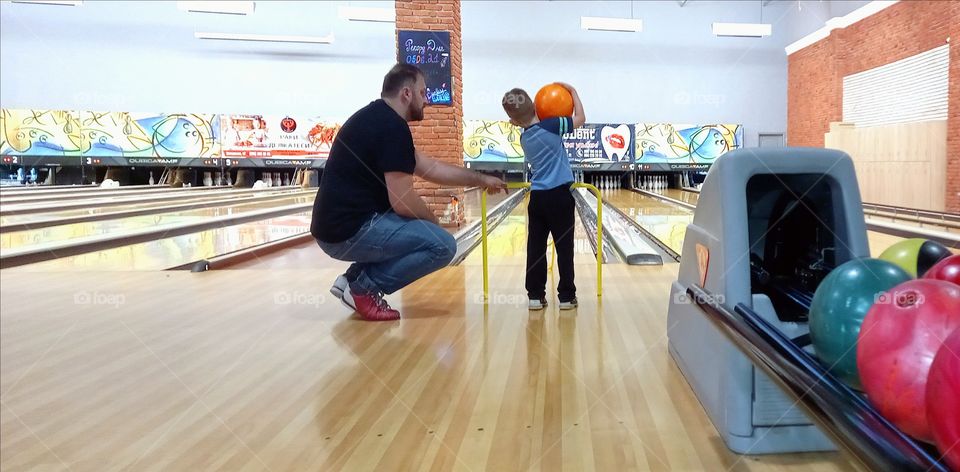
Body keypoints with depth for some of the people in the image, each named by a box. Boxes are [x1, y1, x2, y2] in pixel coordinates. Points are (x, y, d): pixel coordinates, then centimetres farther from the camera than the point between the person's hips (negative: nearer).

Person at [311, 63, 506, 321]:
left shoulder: (375, 118, 15)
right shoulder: (392, 127, -16)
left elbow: (431, 168, 19)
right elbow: (402, 202, -19)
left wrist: (480, 179, 21)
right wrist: (432, 222, 2)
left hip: (337, 227, 10)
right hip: (351, 231, -10)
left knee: (416, 225, 26)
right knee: (443, 245, -8)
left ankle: (355, 277, 14)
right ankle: (362, 287, -3)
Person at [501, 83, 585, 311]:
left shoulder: (524, 138, 6)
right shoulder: (550, 126, -11)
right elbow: (580, 119, 2)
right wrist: (573, 92, 11)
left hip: (537, 197, 5)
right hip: (559, 196, -5)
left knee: (535, 247, 7)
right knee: (564, 247, 4)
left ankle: (535, 295, 10)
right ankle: (567, 296, 10)